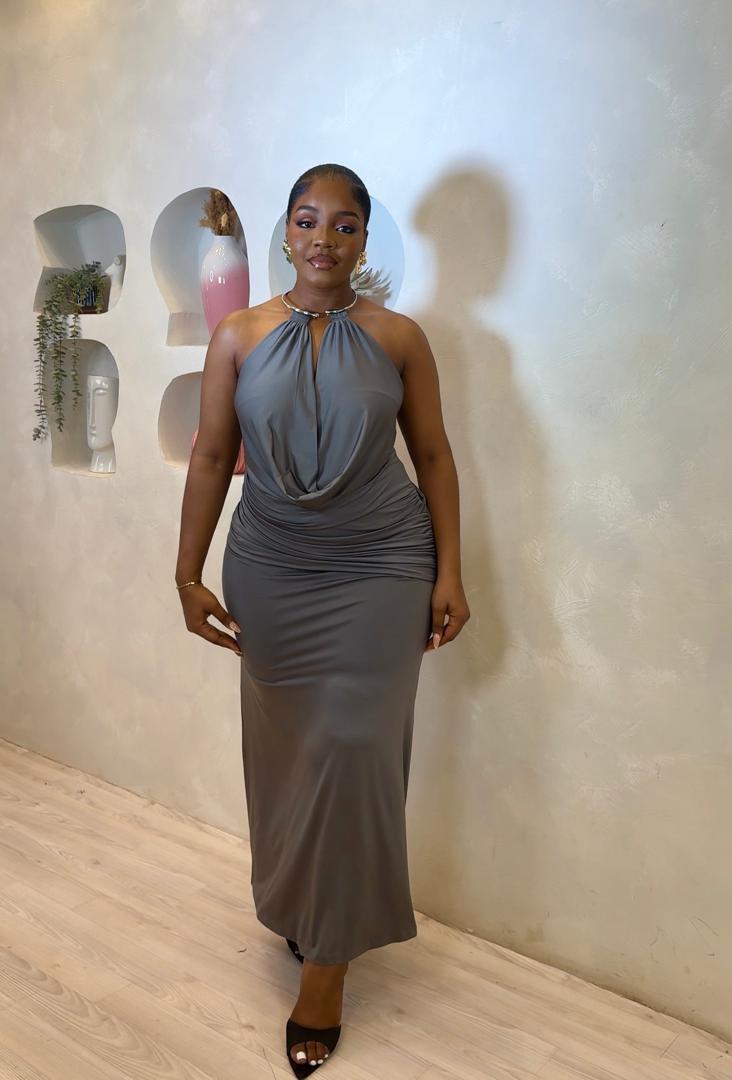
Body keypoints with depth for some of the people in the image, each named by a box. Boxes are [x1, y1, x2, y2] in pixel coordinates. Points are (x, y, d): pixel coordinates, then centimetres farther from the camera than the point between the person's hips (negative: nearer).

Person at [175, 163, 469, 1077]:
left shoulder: (398, 338, -2)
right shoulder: (239, 335, 1)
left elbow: (434, 456, 1)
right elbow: (211, 457, 2)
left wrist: (449, 573, -3)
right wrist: (189, 573, 1)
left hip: (381, 568, -1)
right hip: (270, 570, 2)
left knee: (354, 747, -1)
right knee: (284, 746, 11)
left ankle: (328, 960, 14)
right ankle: (297, 905, 36)